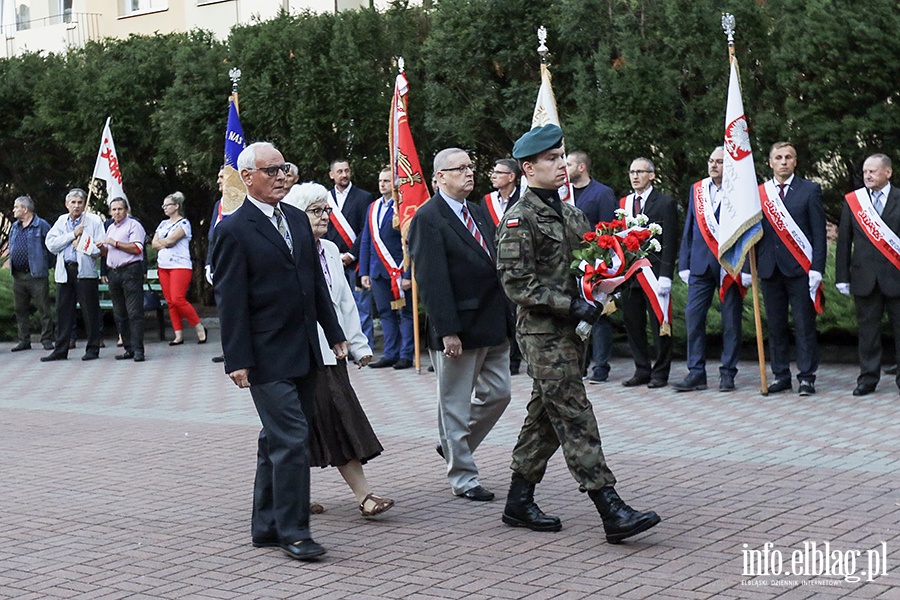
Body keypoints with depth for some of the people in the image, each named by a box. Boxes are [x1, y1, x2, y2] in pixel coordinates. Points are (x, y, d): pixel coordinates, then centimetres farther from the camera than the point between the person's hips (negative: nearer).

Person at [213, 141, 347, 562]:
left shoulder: (297, 219, 13)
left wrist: (334, 334, 14)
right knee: (291, 440, -10)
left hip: (304, 352, 7)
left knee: (278, 440, 13)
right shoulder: (234, 231, -9)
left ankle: (266, 526, 22)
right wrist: (237, 360, -15)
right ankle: (293, 533, -1)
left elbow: (316, 282, 18)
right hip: (267, 356, -7)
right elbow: (230, 302, -11)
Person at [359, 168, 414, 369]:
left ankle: (406, 355, 7)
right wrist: (364, 272, 10)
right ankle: (390, 354, 16)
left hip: (399, 271, -6)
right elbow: (366, 241, 16)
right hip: (378, 270, 6)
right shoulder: (373, 207, 14)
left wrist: (408, 274, -15)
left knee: (405, 313, 2)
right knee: (386, 314, 10)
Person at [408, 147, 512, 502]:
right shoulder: (428, 219, -12)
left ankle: (455, 446, 33)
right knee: (455, 405, 4)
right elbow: (431, 280, -17)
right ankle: (462, 478, 15)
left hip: (493, 325, 8)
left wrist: (508, 317, 12)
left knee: (498, 393, 14)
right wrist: (447, 331, -21)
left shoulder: (479, 213, 13)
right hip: (459, 329, -8)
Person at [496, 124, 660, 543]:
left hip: (568, 330, 9)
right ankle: (612, 511, -10)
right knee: (576, 419, -9)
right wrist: (571, 305, -20)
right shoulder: (520, 218, -11)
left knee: (546, 418, 13)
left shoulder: (569, 213, 15)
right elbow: (516, 283, -16)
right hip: (543, 333, -9)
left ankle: (519, 503, 24)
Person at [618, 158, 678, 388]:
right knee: (632, 324, 7)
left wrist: (665, 275, -14)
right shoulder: (623, 203, 12)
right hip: (629, 273, 5)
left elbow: (670, 242, -6)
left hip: (654, 273, -5)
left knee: (659, 324, 1)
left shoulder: (665, 203, -2)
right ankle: (642, 371, 18)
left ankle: (660, 373, 11)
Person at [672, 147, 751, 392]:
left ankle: (727, 374, 11)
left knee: (731, 321, 3)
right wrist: (685, 264, 10)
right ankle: (696, 373, 6)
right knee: (693, 317, 0)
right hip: (701, 263, 4)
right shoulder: (696, 189, 12)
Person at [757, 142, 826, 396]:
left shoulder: (810, 190, 4)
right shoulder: (758, 193, 11)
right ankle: (781, 375, 15)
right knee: (776, 326, 7)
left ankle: (806, 377, 5)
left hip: (799, 269, -3)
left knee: (804, 325, -1)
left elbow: (819, 232, 0)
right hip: (769, 269, 3)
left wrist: (817, 268, -9)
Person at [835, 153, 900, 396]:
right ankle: (868, 377, 12)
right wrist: (842, 276, 3)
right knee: (867, 329, 5)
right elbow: (844, 240, 8)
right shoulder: (852, 201, 8)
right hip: (864, 278, 2)